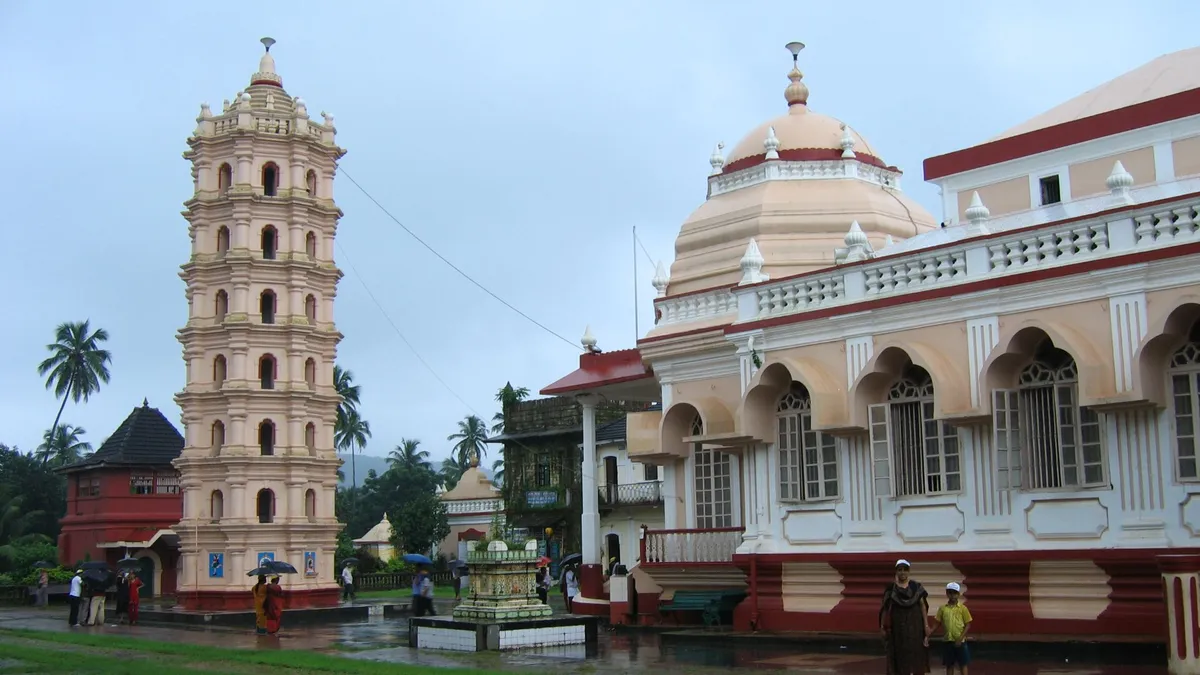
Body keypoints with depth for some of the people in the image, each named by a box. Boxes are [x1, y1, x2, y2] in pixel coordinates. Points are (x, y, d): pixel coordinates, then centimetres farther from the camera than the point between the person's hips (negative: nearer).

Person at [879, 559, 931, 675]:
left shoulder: (916, 587, 1)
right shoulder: (890, 588, 0)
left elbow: (923, 606, 0)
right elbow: (885, 608, 0)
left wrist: (926, 625, -6)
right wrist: (882, 625, -5)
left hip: (914, 625, 0)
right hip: (897, 625, 0)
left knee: (914, 652, -3)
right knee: (898, 653, -1)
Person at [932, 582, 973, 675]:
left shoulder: (963, 608, -5)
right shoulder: (942, 608, 2)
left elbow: (968, 625, -5)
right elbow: (937, 623, 6)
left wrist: (960, 639, -13)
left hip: (960, 641, -3)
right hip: (947, 641, 3)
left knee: (963, 664, 3)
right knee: (949, 665, 10)